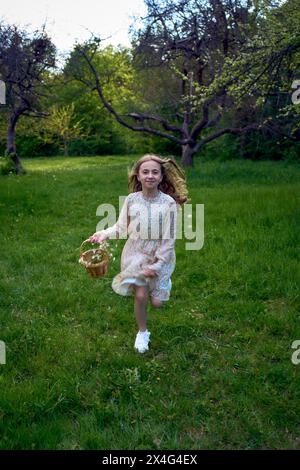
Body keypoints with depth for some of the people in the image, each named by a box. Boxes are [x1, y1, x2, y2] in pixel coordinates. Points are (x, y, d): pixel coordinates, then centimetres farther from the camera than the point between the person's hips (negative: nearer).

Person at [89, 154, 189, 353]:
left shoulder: (169, 203, -17)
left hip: (160, 256, -1)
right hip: (136, 254, 1)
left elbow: (169, 238, -14)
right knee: (140, 296, -6)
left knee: (157, 302, 4)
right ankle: (142, 332, 22)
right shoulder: (131, 200, -10)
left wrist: (157, 265, -16)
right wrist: (104, 233, -21)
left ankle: (161, 282, 41)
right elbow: (121, 227, -2)